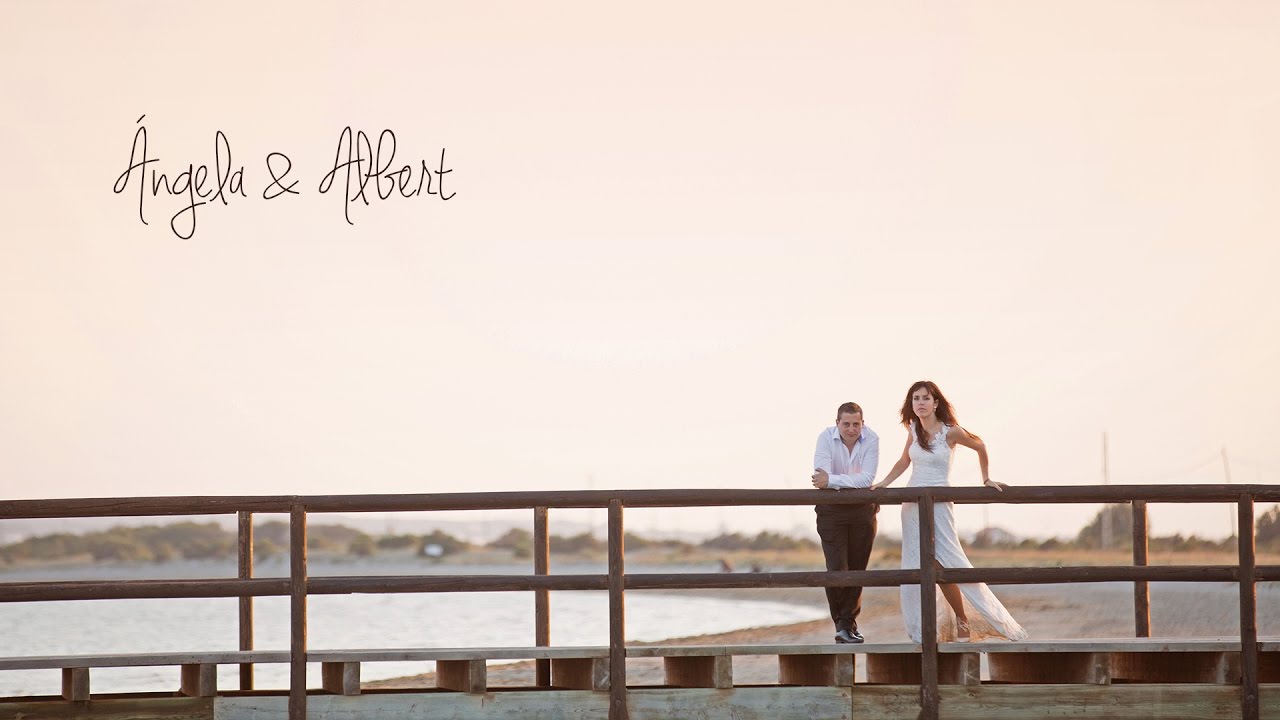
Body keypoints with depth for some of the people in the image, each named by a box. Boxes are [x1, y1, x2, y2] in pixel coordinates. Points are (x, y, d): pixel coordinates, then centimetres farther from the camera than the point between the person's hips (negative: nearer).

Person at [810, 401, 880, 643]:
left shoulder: (871, 439, -12)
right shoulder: (826, 437, -12)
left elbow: (867, 479, -23)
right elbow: (822, 476, -21)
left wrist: (832, 480, -31)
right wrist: (852, 482, -32)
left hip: (863, 509, 1)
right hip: (831, 510, -1)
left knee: (857, 569, 6)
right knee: (836, 568, -11)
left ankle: (848, 621, 19)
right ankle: (842, 622, -2)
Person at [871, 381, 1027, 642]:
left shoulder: (950, 432, -9)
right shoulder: (914, 430, 5)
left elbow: (980, 447, 7)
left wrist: (986, 479, 11)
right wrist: (883, 483, 8)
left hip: (938, 502, -5)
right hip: (912, 503, 5)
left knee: (941, 566, -9)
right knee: (918, 567, 2)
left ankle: (963, 621, 5)